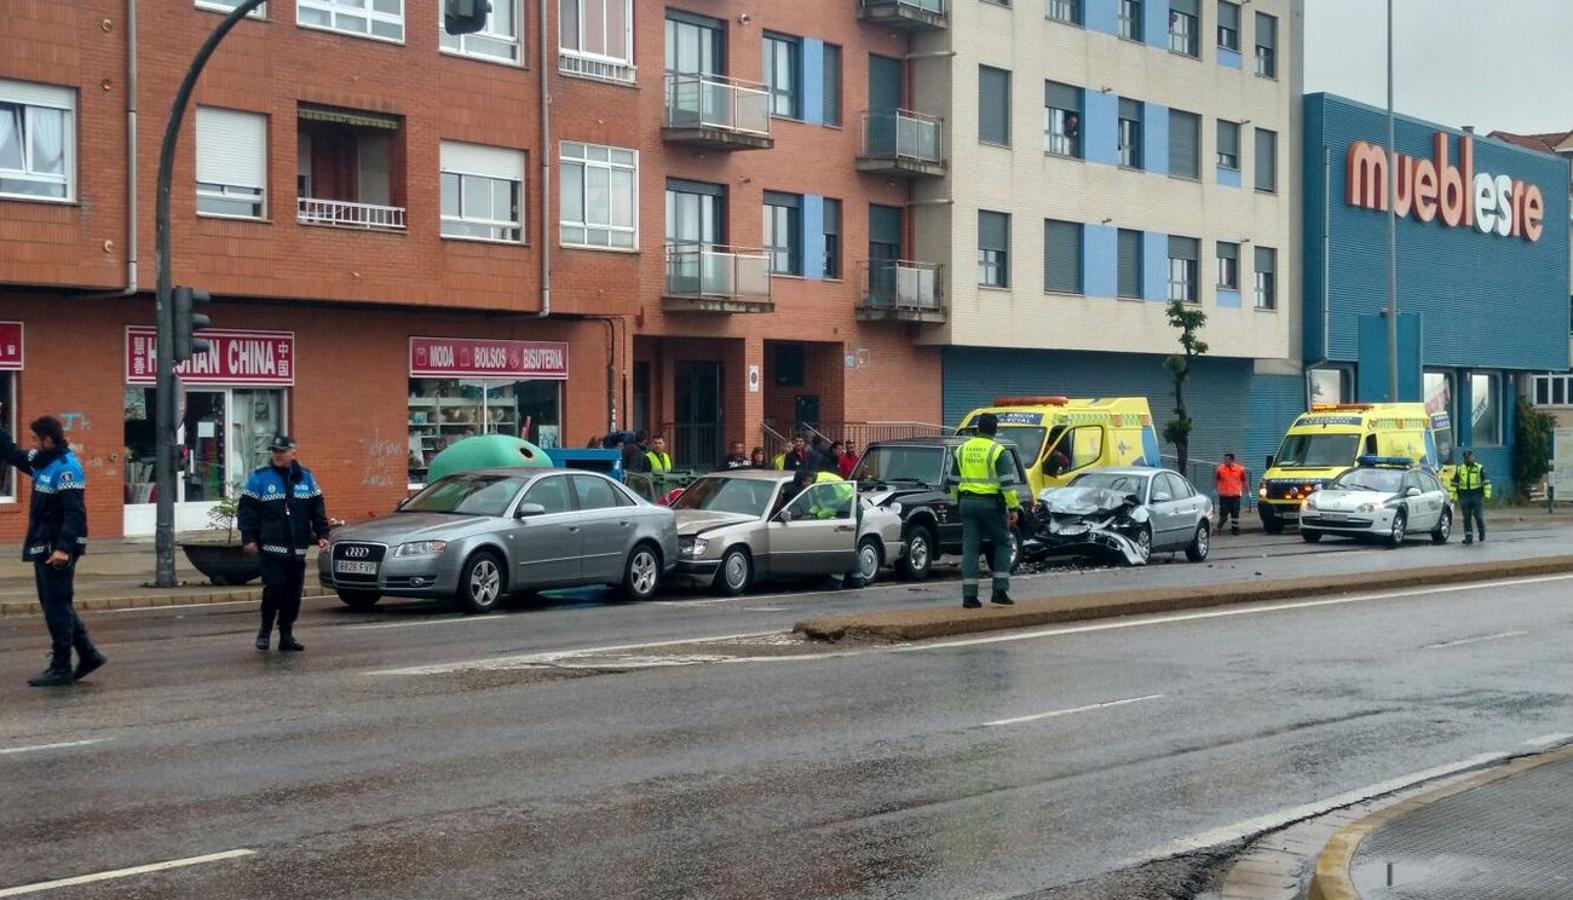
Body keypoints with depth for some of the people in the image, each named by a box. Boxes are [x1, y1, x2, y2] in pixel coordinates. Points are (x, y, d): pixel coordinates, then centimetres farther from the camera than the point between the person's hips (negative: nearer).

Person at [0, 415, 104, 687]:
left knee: (57, 606, -3)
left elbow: (75, 513, -23)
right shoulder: (40, 461, 10)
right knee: (55, 604, 14)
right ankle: (88, 655, 20)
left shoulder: (67, 468, -17)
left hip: (58, 549, -9)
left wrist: (64, 548, -29)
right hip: (43, 547, 9)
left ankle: (61, 668, 3)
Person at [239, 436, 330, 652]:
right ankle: (265, 630, 6)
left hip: (297, 549, 4)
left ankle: (286, 635, 12)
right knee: (274, 588, -12)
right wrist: (249, 538, -7)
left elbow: (317, 508, 15)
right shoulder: (260, 478, 2)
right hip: (272, 548, -4)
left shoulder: (305, 477, 12)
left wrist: (322, 534, 6)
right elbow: (247, 510, -1)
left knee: (293, 593, 4)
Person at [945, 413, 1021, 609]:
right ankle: (1000, 591, 3)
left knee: (970, 549, 4)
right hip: (991, 503, -4)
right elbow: (1007, 482, -11)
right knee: (1002, 545, 10)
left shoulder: (962, 450, 8)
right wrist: (1013, 508, -6)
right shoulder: (998, 451, -8)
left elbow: (953, 480, 14)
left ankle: (969, 596, 0)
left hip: (967, 502, 4)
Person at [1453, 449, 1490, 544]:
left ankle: (1482, 536, 16)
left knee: (1479, 517, -3)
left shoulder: (1480, 468, 3)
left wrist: (1487, 494, -10)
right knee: (1466, 519, 1)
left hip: (1477, 497, -3)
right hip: (1464, 497, 3)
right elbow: (1454, 484, 14)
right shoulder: (1459, 469, 11)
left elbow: (1486, 482, -1)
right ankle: (1468, 537, 3)